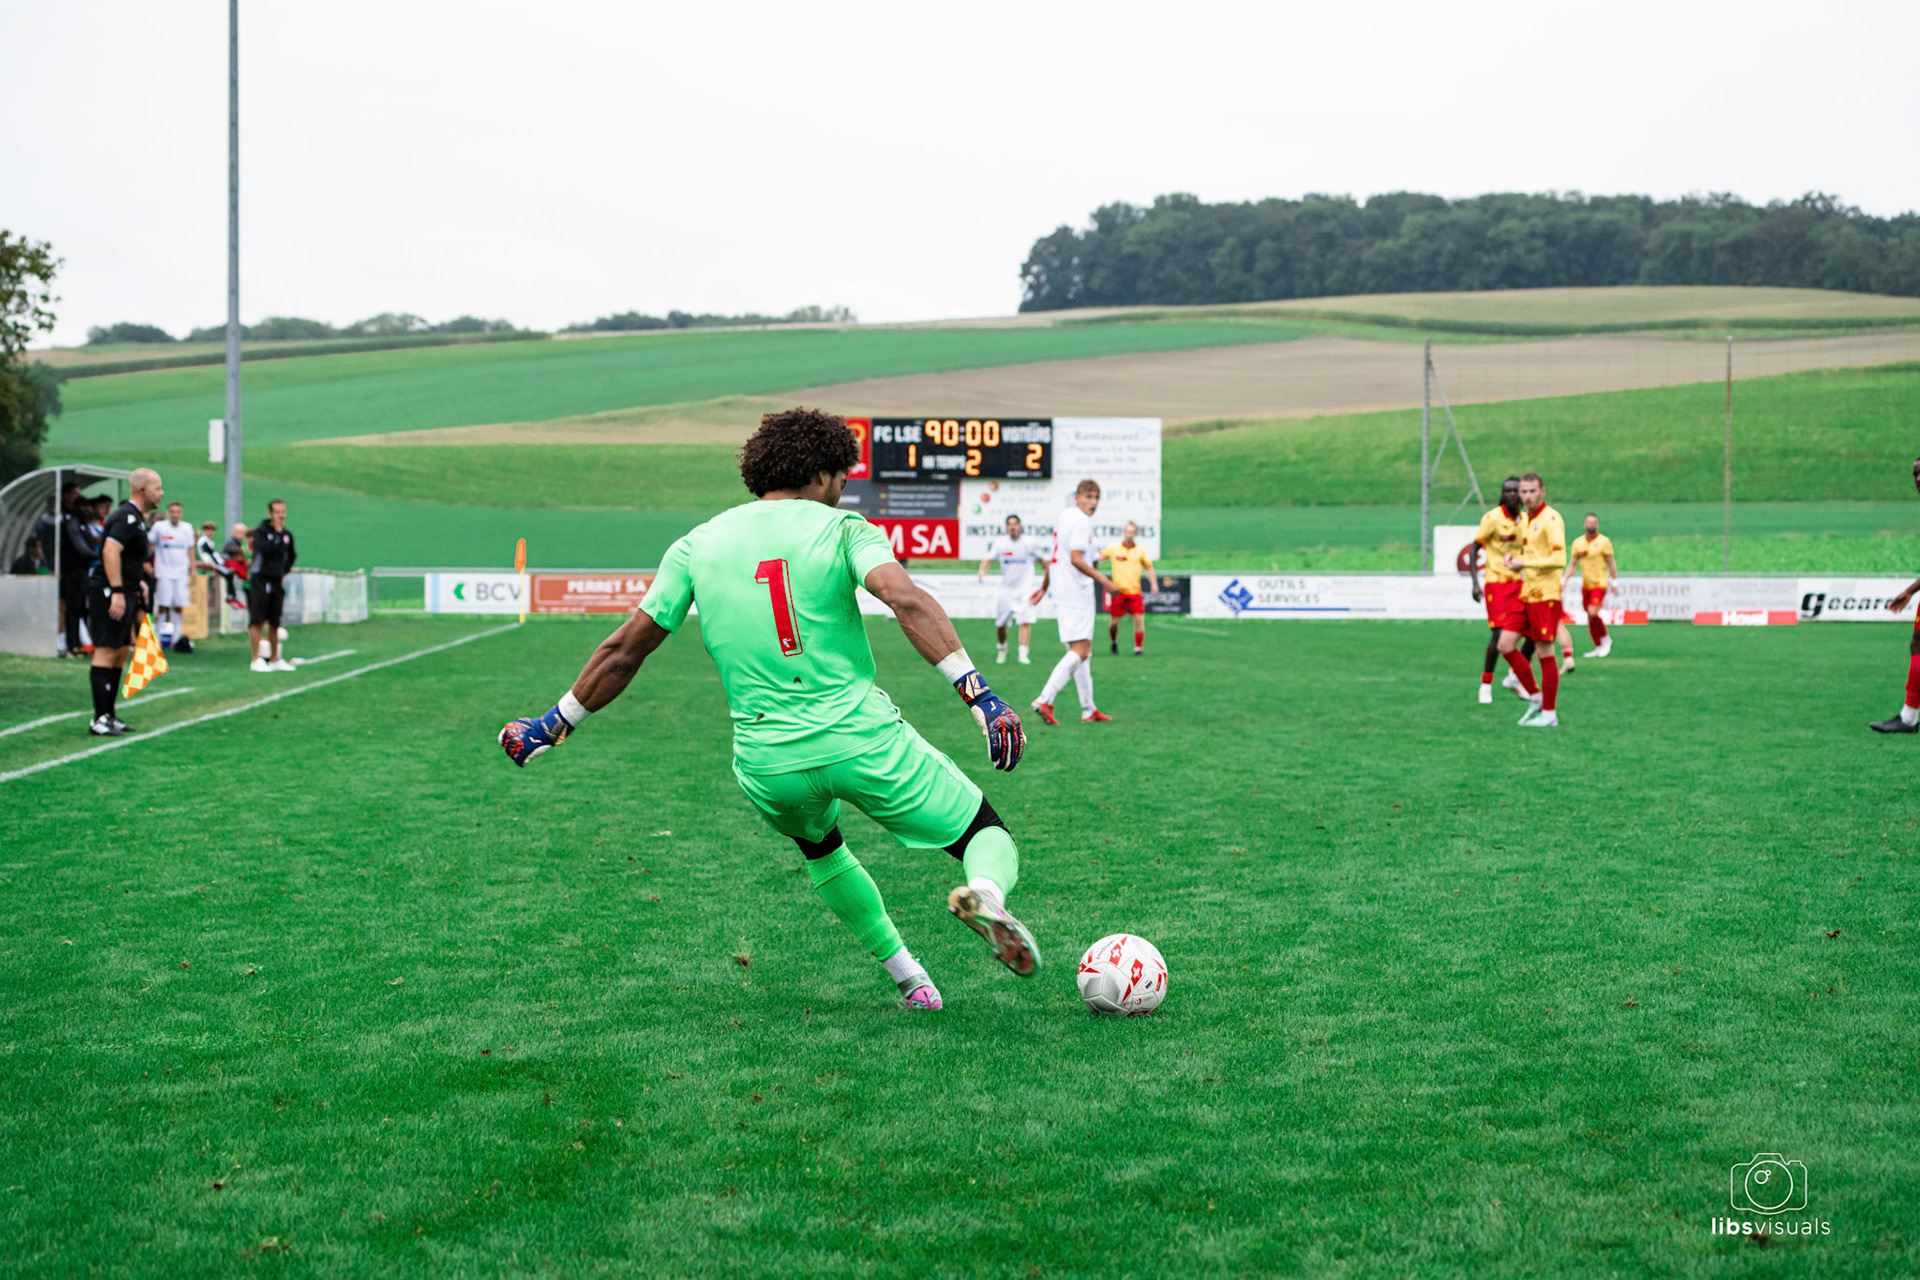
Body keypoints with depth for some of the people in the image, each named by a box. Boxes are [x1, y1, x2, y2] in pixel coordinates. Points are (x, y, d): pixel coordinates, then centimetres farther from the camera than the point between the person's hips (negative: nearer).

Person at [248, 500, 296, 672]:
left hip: (277, 581, 5)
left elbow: (290, 556, 27)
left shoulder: (287, 534, 11)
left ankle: (275, 659, 18)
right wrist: (277, 533, -17)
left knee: (274, 622, 10)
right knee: (257, 620, -8)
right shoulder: (261, 532, -6)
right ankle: (257, 659, -6)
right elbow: (265, 550, -24)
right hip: (260, 579, -5)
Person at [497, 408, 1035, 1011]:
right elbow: (907, 599, -18)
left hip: (766, 761, 4)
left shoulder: (697, 544, 11)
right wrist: (979, 693, -23)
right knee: (988, 833, 10)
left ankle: (908, 978, 32)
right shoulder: (841, 529, 1)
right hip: (862, 736, -3)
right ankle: (985, 895, -25)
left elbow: (624, 650, 11)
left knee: (820, 848, 36)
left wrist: (554, 725, 23)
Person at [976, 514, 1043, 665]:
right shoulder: (1000, 543, 0)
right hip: (1006, 588, 2)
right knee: (1000, 624, 6)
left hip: (1024, 588, -2)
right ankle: (1002, 650, 31)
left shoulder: (1028, 544, -1)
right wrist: (982, 570, -26)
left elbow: (1040, 559, 14)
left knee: (1025, 621, -18)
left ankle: (1024, 655, -21)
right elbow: (988, 559, -6)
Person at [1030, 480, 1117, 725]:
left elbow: (1053, 556, 23)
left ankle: (1088, 709, 19)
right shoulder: (1082, 521, -13)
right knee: (1079, 651, -11)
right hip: (1077, 594, -10)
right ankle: (1045, 699, -20)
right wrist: (1102, 579, -14)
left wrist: (1044, 586, 30)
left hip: (1063, 592, 10)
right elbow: (1076, 559, -21)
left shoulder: (1061, 517, 15)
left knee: (1084, 649, 15)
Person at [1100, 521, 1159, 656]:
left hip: (1135, 591, 1)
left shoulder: (1140, 550, 5)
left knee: (1139, 618, -10)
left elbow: (1149, 568, 14)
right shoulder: (1113, 548, 1)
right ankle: (1113, 642, 30)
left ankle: (1138, 647, 1)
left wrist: (1154, 583, 4)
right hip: (1118, 591, -1)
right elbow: (1098, 557, 9)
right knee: (1114, 621, 2)